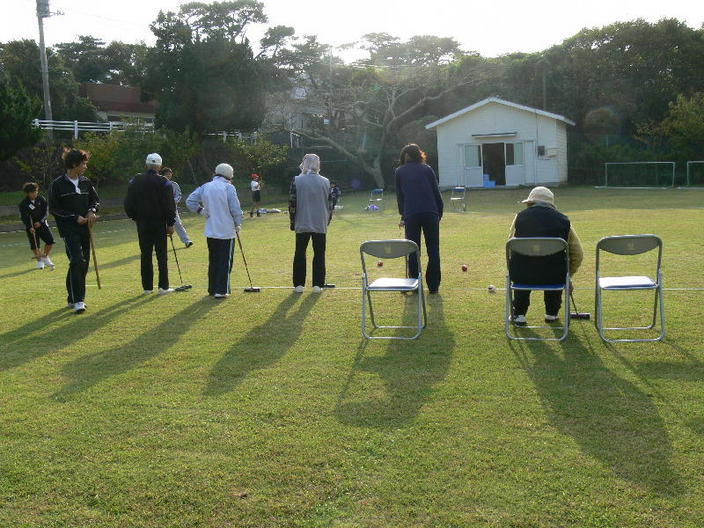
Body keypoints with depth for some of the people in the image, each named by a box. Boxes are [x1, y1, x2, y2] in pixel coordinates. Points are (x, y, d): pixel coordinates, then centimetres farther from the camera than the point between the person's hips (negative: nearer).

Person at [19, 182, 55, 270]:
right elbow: (23, 217, -10)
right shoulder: (23, 204, -7)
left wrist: (40, 222, -19)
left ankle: (45, 257, 12)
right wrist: (29, 227, -23)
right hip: (31, 227, -2)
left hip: (42, 224, 2)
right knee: (35, 245, -1)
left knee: (50, 240, -8)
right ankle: (39, 260, 18)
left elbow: (46, 212, -4)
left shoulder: (41, 199, -2)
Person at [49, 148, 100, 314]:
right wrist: (75, 217, -12)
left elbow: (95, 200, 18)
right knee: (77, 261, -18)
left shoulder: (86, 182, 9)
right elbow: (53, 208, -5)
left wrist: (92, 211, -4)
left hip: (85, 228, 6)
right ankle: (77, 300, -15)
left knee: (84, 264, 7)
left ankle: (74, 298, 20)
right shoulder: (58, 184, -7)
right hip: (68, 229, -6)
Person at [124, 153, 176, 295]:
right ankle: (163, 287, 2)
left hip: (142, 225, 3)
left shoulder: (135, 181, 4)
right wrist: (170, 224, -1)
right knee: (162, 255, 2)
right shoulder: (163, 182, -8)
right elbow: (170, 205, -8)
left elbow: (128, 204, 7)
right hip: (159, 225, -3)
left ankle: (147, 287, 10)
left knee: (145, 256, 8)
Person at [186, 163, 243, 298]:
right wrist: (238, 225, 2)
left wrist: (201, 211, 8)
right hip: (227, 231, -5)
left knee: (213, 260, 16)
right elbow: (236, 209, -12)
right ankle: (221, 291, 0)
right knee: (225, 261, 2)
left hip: (211, 231, 5)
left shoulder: (205, 187, 4)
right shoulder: (229, 188, -11)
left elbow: (190, 201, 2)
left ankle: (212, 288, 22)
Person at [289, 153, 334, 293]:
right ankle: (317, 284, 7)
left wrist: (293, 222, 5)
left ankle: (299, 284, 9)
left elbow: (292, 203, -5)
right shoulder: (325, 182, 1)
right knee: (319, 254, 7)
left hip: (302, 224, -1)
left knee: (300, 253, 8)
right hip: (320, 224, 1)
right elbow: (330, 204, 6)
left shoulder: (297, 180, -5)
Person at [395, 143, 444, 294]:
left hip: (411, 215, 0)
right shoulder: (427, 169, 14)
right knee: (433, 250, 7)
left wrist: (403, 216, 27)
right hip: (431, 213, 0)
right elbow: (437, 193, 10)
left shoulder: (400, 172, 13)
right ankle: (433, 285, 8)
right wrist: (439, 214, 15)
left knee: (413, 251, 8)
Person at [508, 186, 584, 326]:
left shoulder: (520, 216, 7)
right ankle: (552, 313, 41)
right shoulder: (563, 220, 6)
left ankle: (519, 314, 35)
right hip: (554, 277, 0)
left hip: (522, 275, 0)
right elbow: (578, 254, 8)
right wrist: (568, 275, 24)